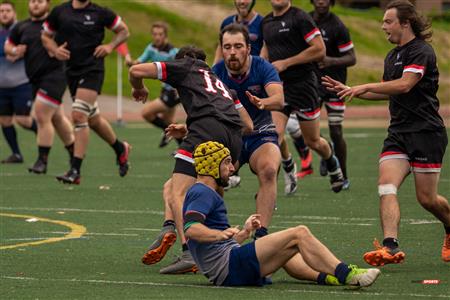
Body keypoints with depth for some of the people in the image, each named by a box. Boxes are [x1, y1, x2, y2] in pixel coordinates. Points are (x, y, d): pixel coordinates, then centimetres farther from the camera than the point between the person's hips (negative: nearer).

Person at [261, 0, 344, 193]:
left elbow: (319, 50, -17)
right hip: (277, 86, 5)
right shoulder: (266, 22, 9)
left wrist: (285, 63, -17)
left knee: (312, 141, 10)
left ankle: (332, 164, 40)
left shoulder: (300, 18, -12)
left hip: (303, 85, -5)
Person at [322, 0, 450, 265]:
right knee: (386, 186, -14)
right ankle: (391, 247, -24)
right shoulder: (392, 56, 16)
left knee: (427, 198, 0)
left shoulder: (421, 51, -12)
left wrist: (366, 87, -26)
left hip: (426, 133, -8)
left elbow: (404, 84, -25)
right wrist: (348, 90, 20)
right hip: (398, 133, 8)